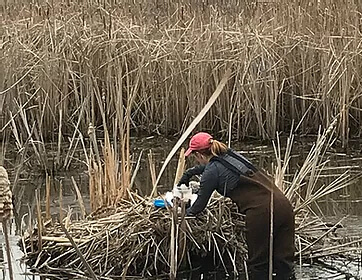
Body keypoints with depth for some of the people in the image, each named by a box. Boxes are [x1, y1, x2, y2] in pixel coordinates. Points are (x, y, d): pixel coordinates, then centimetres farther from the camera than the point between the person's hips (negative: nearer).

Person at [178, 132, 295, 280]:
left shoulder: (211, 173, 0)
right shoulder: (230, 155, 23)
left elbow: (200, 205, 12)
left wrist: (187, 213, 33)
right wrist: (188, 174, 61)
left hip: (261, 212, -8)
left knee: (258, 264, 7)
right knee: (284, 262, 7)